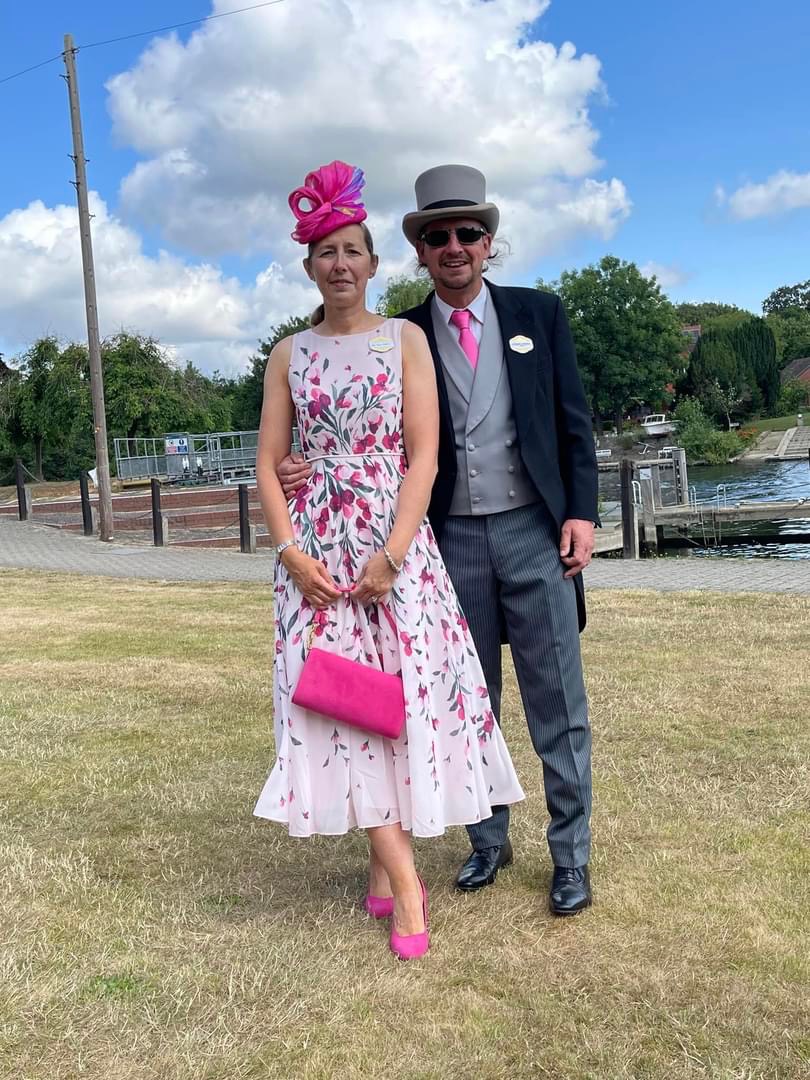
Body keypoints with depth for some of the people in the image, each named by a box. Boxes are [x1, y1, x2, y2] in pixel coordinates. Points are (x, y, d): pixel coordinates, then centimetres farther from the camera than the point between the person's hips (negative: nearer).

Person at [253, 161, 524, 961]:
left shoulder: (405, 339, 4)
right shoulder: (290, 355, 10)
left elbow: (424, 452, -4)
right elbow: (268, 463, 7)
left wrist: (393, 551, -14)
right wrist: (290, 551, -7)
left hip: (397, 540, -1)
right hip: (318, 546, 2)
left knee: (405, 692, -2)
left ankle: (383, 863, 16)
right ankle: (403, 881, 2)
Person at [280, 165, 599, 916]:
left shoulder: (538, 314, 4)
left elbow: (573, 423, 4)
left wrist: (581, 511, -5)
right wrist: (306, 473, -11)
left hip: (534, 532, -1)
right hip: (452, 541, 1)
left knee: (557, 704, 4)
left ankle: (571, 857, 18)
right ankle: (487, 840, 29)